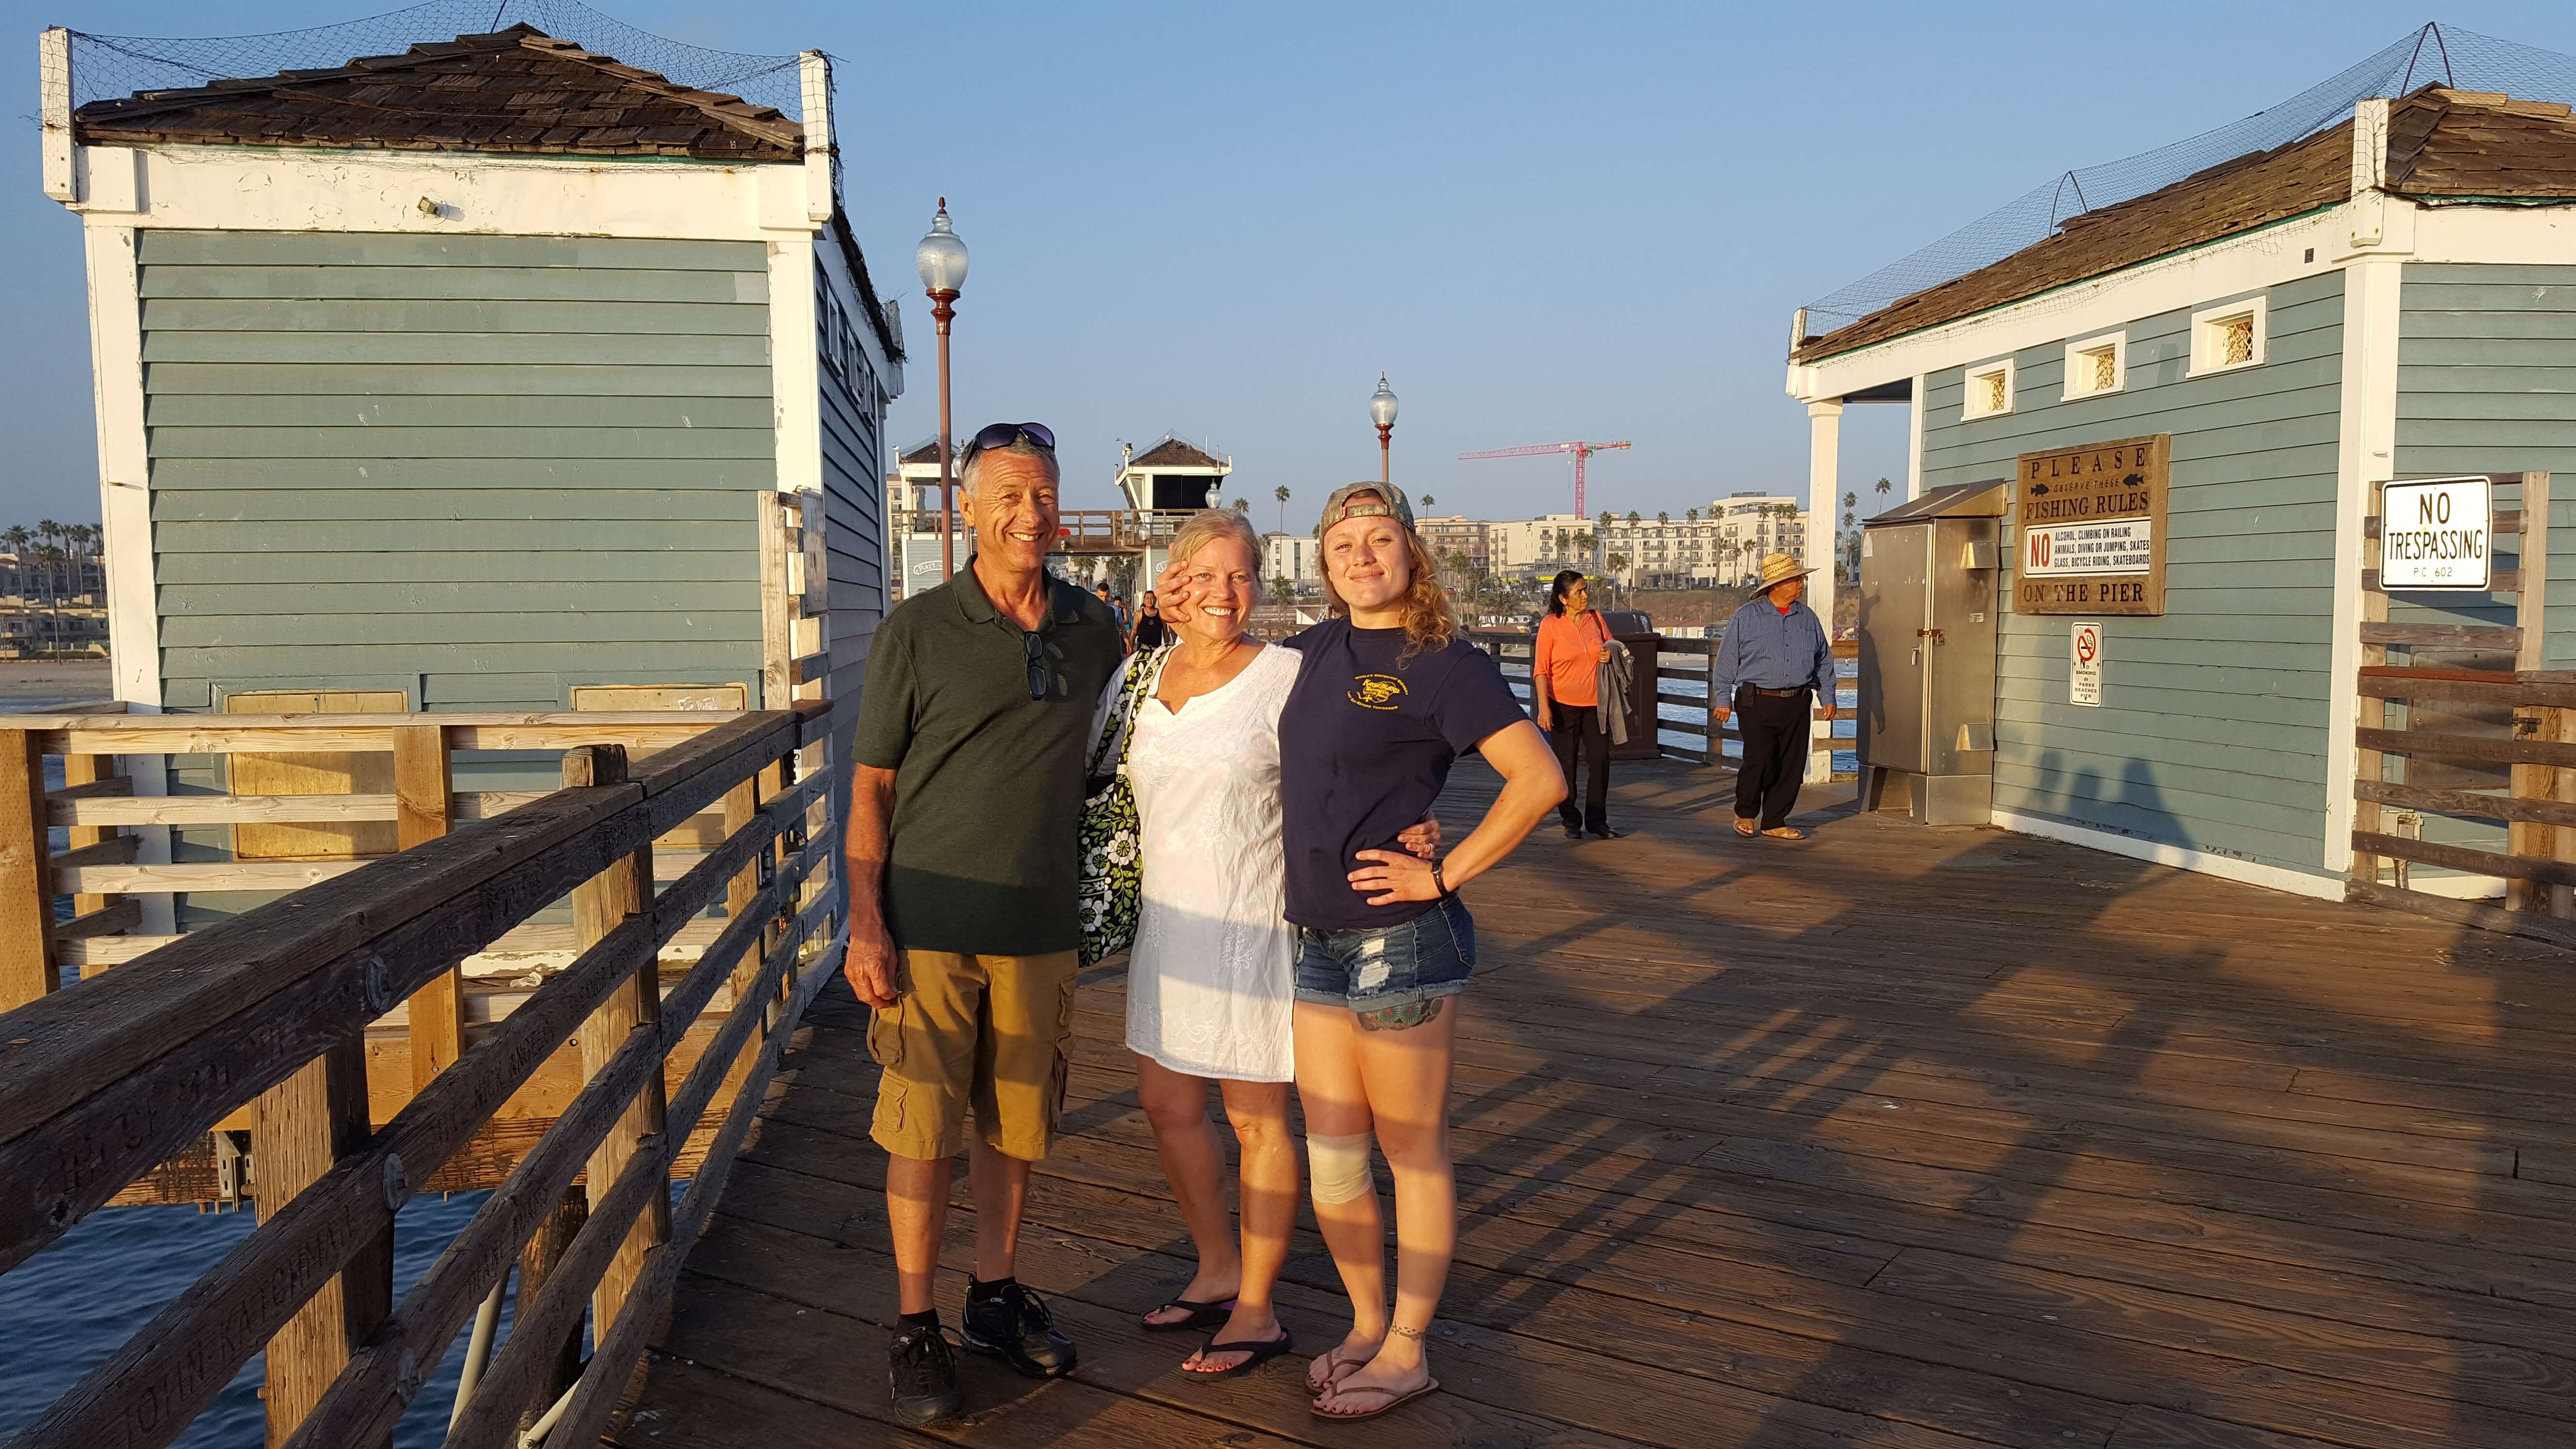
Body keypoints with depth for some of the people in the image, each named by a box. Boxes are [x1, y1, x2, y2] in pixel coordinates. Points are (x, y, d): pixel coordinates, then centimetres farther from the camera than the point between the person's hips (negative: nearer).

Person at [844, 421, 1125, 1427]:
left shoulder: (1093, 632, 5)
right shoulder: (917, 631, -5)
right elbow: (871, 785, -4)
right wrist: (866, 925, -9)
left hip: (1040, 928, 4)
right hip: (931, 927, -3)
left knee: (1016, 1125, 13)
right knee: (922, 1133, 2)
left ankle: (995, 1296, 31)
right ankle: (914, 1328, 18)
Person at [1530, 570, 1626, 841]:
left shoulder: (1596, 618, 5)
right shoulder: (1550, 625, -7)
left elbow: (1611, 646, 20)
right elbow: (1541, 670, -8)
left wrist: (1609, 655, -4)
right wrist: (1543, 706, -16)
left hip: (1595, 704, 4)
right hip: (1563, 705, -3)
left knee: (1600, 761, 0)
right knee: (1566, 766, 4)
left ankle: (1597, 820, 11)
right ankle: (1571, 822, 16)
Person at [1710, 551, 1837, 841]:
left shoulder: (1808, 618, 12)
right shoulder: (1746, 616, -1)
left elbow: (1824, 661, 19)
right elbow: (1727, 661, 1)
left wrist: (1828, 697, 14)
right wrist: (1723, 699, -2)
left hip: (1796, 704, 5)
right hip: (1758, 702, -4)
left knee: (1792, 765, 3)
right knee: (1759, 760, -12)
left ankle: (1774, 822, 15)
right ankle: (1745, 813, 12)